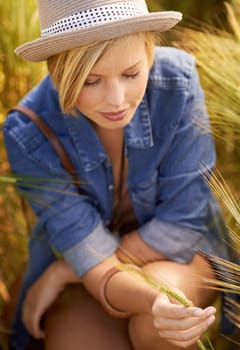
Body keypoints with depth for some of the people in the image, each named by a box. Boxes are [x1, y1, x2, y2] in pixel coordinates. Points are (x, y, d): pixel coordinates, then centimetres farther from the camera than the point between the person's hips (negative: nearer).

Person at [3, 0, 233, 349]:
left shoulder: (177, 81, -25)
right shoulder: (29, 136, -25)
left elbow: (182, 224, -18)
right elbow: (93, 263, -25)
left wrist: (59, 273, -17)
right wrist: (151, 303, -48)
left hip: (171, 255, 0)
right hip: (80, 280, 0)